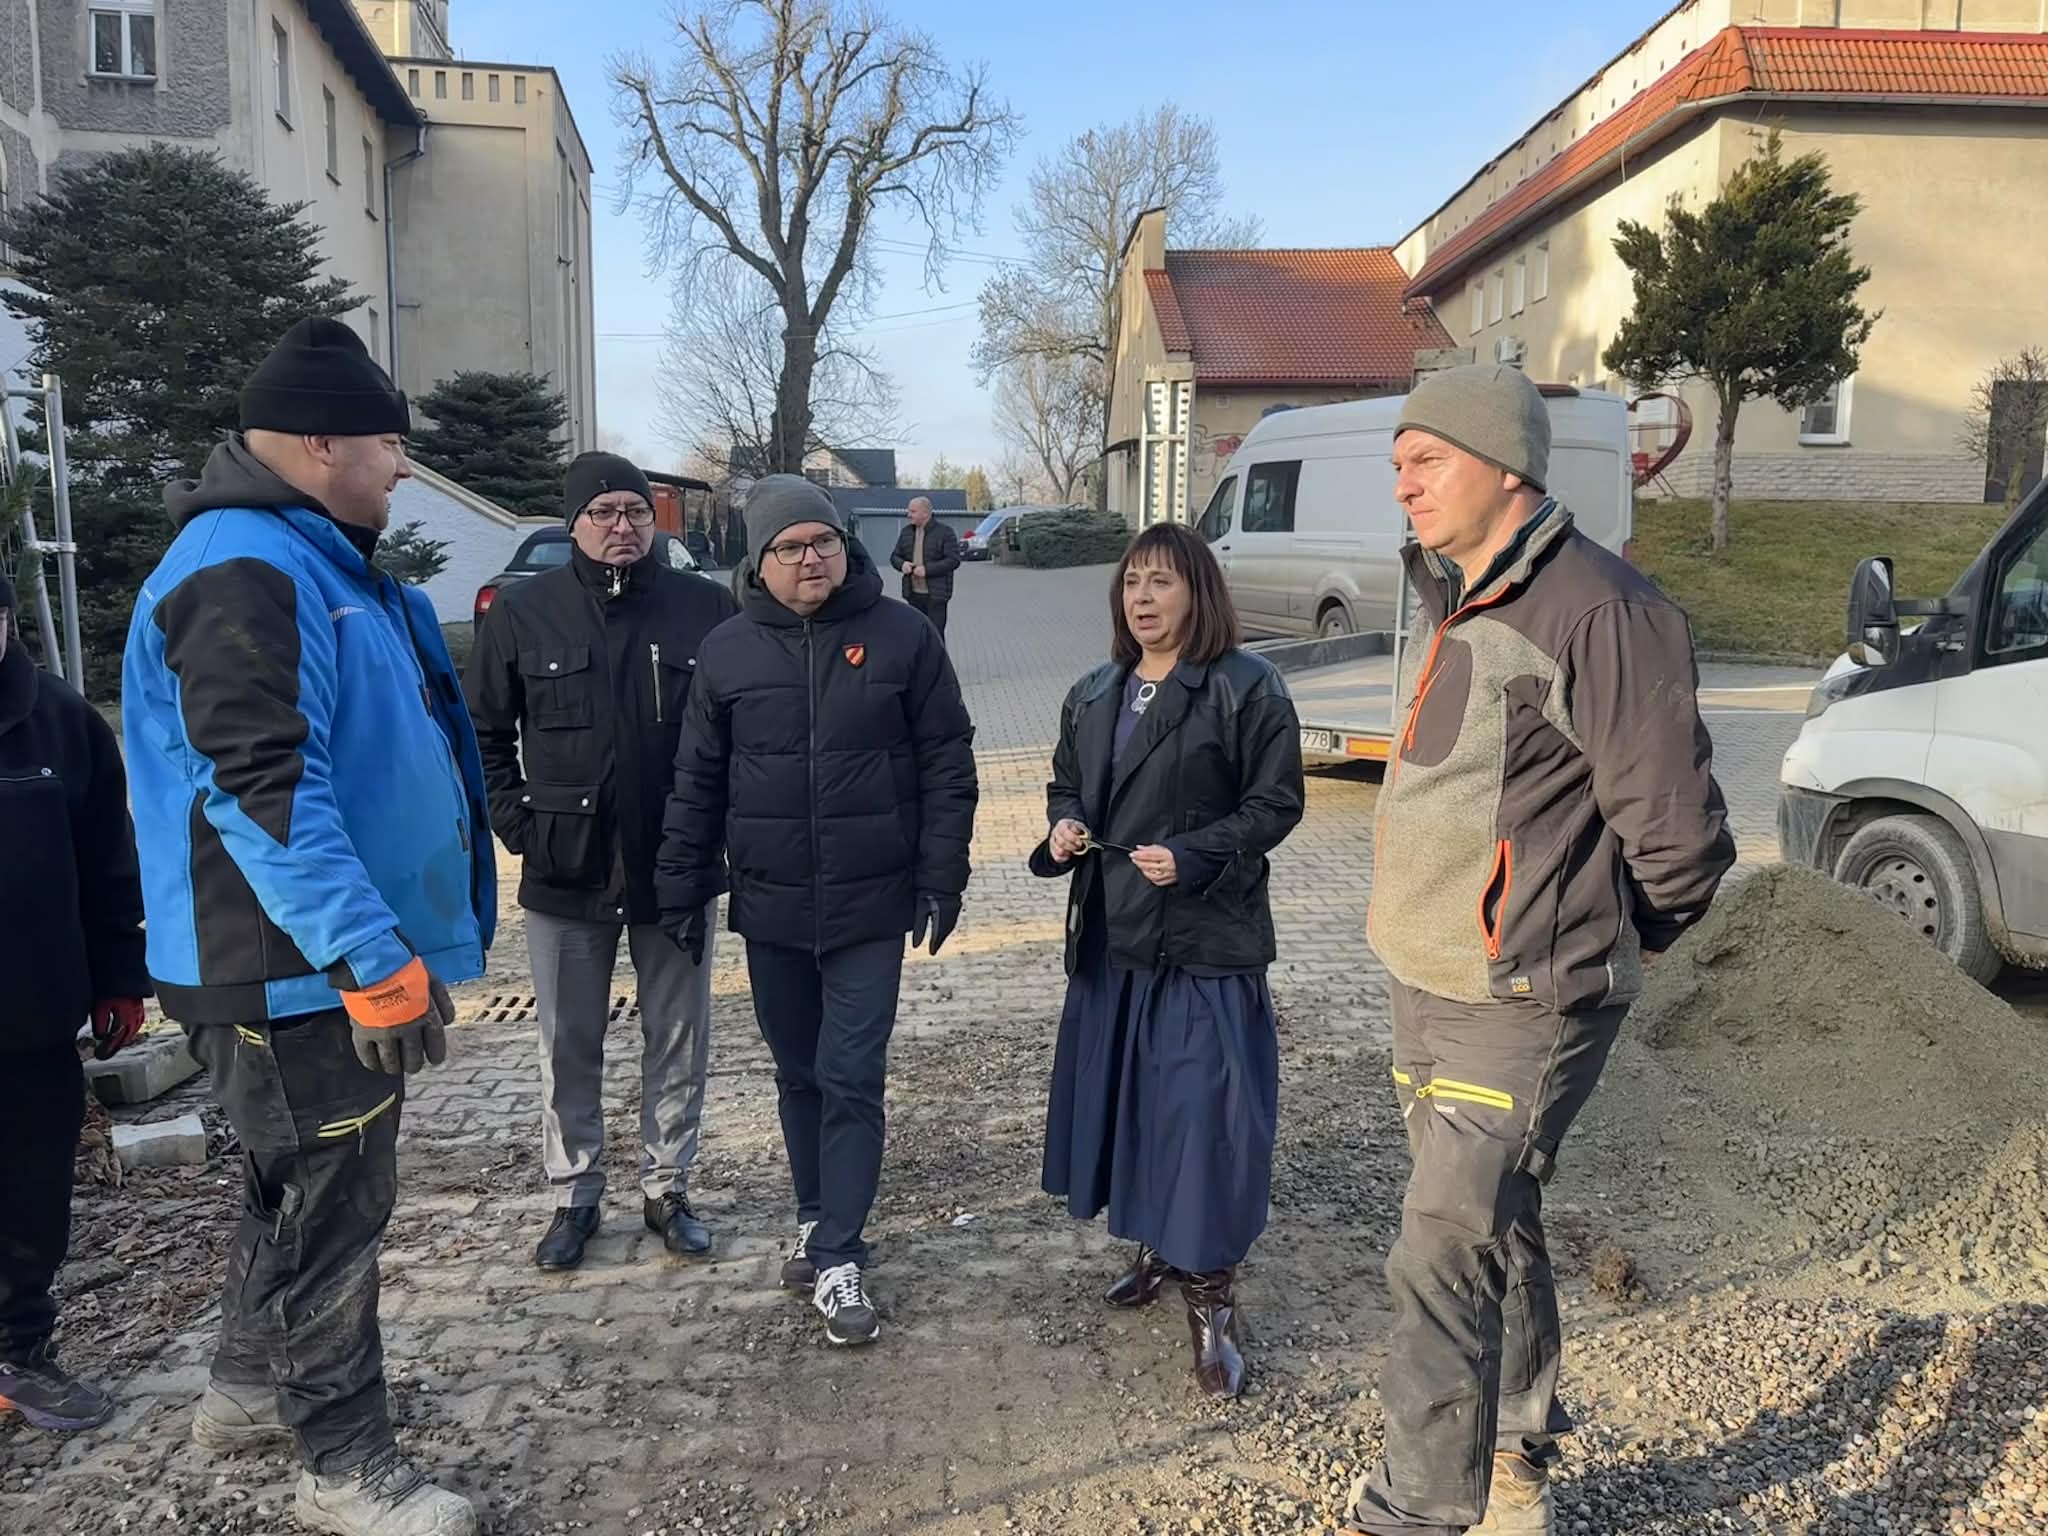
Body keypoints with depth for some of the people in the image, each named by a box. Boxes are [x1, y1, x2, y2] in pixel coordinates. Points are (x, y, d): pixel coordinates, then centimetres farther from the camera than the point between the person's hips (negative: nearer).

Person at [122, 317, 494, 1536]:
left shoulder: (320, 562, 13)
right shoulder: (243, 574, -20)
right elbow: (264, 791, -28)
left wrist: (392, 943, 23)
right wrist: (377, 958, -30)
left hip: (330, 961, 10)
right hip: (297, 972, -10)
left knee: (306, 1185, 23)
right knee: (333, 1203, 2)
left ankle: (252, 1386, 41)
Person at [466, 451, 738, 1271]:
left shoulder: (706, 608, -5)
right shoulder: (523, 613, -3)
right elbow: (484, 733, 5)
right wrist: (518, 823, -4)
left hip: (675, 870, 0)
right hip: (565, 873, 0)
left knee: (679, 1043, 11)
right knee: (568, 1048, 12)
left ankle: (667, 1189, 28)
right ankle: (574, 1196, 28)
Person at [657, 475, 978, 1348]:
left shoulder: (902, 637, -4)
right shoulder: (728, 652, 1)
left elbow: (947, 765, -2)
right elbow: (697, 782, 6)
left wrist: (941, 879, -6)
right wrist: (682, 890, 5)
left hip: (870, 908, -2)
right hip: (770, 910, 3)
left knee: (852, 1080, -1)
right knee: (799, 1077, 15)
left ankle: (839, 1263, 6)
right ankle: (816, 1221, 33)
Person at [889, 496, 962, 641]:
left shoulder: (945, 532, -7)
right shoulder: (906, 531, 11)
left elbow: (954, 560, -13)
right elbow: (895, 556, 16)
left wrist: (927, 569, -20)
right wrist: (902, 564, -8)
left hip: (935, 595, -6)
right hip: (913, 594, 6)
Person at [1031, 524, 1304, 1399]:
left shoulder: (1247, 688, -9)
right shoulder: (1092, 695, 11)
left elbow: (1276, 803, -9)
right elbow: (1066, 789, 19)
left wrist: (1192, 856, -21)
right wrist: (1063, 828, -3)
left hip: (1208, 940, -6)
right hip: (1110, 934, 7)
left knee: (1204, 1113, -4)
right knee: (1121, 1097, 15)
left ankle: (1209, 1296, 9)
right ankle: (1155, 1249, 35)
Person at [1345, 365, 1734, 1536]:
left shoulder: (1600, 610, -18)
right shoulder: (1454, 604, 11)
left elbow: (1680, 837, -15)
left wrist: (1598, 947, 0)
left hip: (1522, 1010, -9)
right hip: (1427, 994, 9)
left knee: (1444, 1261, -7)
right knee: (1497, 1237, 20)